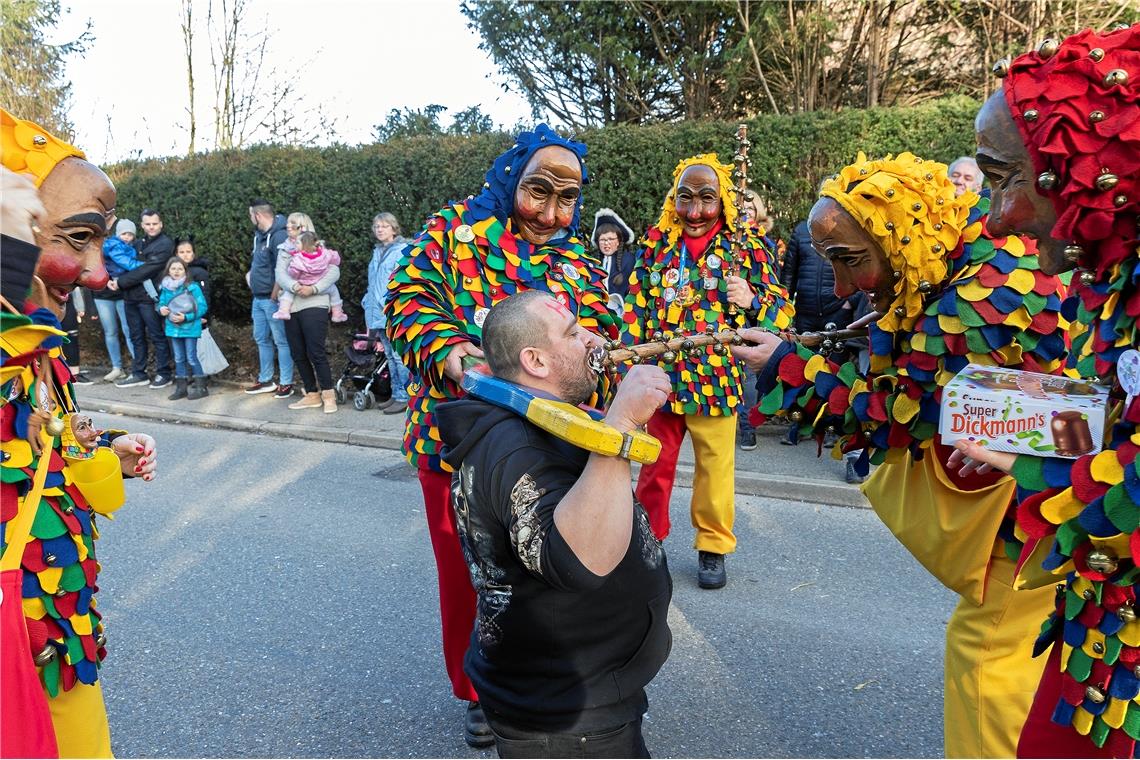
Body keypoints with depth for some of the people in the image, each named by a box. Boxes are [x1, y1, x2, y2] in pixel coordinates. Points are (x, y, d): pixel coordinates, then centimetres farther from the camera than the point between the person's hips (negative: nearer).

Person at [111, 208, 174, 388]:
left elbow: (147, 270, -14)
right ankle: (139, 373, 19)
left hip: (148, 297, -7)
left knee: (157, 336, 0)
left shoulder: (165, 244, -5)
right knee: (137, 337, 11)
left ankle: (164, 373, 8)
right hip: (131, 296, 7)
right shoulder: (140, 243, 18)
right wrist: (115, 279, -2)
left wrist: (121, 282, -13)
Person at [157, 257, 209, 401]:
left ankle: (201, 387, 6)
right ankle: (181, 388, 21)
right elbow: (161, 303, 14)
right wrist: (161, 309, -10)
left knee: (191, 359, -3)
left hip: (190, 328, -5)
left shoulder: (193, 287, -12)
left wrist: (186, 317, -21)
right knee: (179, 359, 13)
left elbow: (202, 307, -13)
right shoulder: (166, 288, 3)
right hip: (174, 328, 5)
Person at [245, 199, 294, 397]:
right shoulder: (259, 234, 13)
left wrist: (274, 295, -18)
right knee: (261, 339, 16)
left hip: (272, 299, -10)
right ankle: (265, 380, 26)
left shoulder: (279, 236, -18)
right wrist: (251, 273, 12)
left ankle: (286, 383, 4)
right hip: (258, 298, 10)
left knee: (281, 341, -2)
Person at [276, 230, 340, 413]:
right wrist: (294, 286, -23)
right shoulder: (285, 251, 12)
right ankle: (312, 395, 19)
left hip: (314, 306, -5)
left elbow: (334, 273, -10)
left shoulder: (322, 252, 4)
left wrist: (313, 289, -21)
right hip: (291, 308, 5)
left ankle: (328, 395, 1)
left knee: (316, 353, -9)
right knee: (298, 354, 8)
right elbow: (281, 274, -2)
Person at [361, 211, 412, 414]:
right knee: (391, 358, 13)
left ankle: (403, 397, 1)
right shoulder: (377, 252, 18)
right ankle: (396, 395, 20)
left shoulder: (403, 251, -8)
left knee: (400, 357, -5)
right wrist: (368, 308, 19)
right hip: (379, 314, 8)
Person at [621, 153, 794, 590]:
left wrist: (752, 301, -22)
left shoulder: (747, 244, -1)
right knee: (654, 464, 12)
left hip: (717, 379, -2)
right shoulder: (656, 241, 5)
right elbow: (635, 308, 8)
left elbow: (782, 310, -1)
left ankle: (713, 547, 26)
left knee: (715, 467, 7)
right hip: (659, 375, 2)